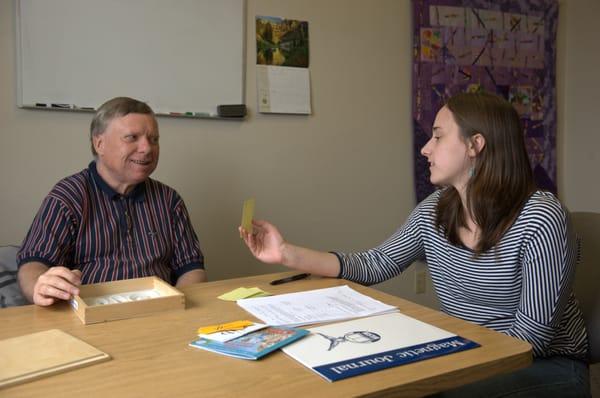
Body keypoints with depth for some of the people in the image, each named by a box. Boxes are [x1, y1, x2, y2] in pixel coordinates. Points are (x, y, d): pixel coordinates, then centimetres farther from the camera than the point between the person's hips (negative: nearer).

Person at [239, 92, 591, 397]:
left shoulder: (540, 218, -21)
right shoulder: (434, 210, -1)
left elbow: (534, 330, -19)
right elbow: (377, 265, 1)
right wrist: (289, 254, -6)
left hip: (545, 366, -5)